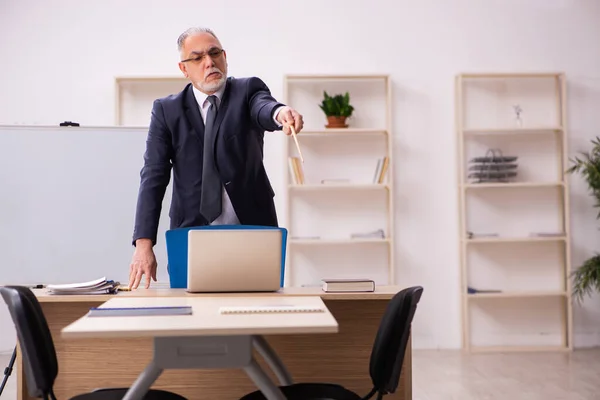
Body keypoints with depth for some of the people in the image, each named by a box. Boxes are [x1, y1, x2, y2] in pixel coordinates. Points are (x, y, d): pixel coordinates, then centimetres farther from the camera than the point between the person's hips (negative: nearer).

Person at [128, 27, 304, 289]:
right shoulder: (166, 110, 6)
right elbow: (153, 178, -1)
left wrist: (279, 112, -46)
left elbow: (263, 107, -20)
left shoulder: (247, 91, 4)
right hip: (192, 236, 1)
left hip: (252, 232, 0)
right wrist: (144, 244, -11)